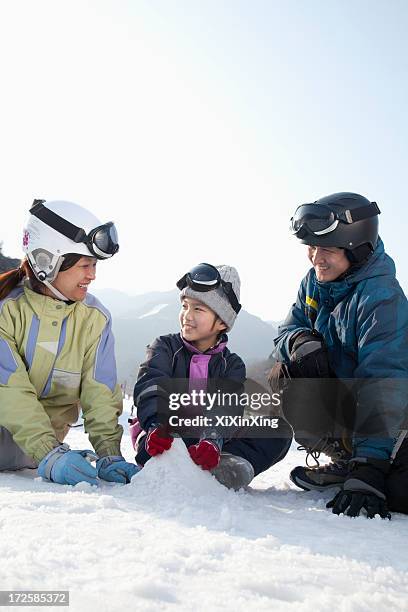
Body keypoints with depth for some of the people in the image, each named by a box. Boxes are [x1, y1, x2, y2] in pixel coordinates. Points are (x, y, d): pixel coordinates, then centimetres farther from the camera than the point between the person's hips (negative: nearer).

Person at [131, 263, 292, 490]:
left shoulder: (232, 365, 7)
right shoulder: (165, 347, 5)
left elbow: (227, 408, -11)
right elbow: (151, 387, -15)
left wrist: (212, 440, -34)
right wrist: (157, 425, -36)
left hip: (206, 441, 3)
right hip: (167, 438, -2)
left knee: (280, 430, -15)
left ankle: (223, 463, -34)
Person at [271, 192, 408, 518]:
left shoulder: (381, 296, -26)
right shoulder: (315, 280, -3)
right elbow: (288, 329, 1)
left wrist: (368, 469, -37)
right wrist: (301, 340, -27)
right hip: (340, 395, 6)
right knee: (284, 374, -20)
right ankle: (343, 458, -4)